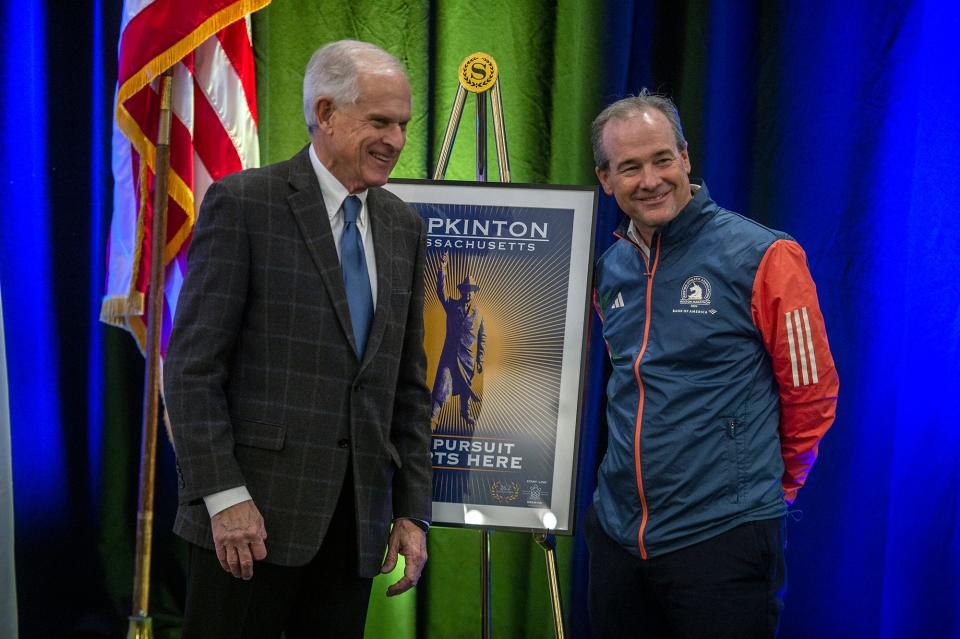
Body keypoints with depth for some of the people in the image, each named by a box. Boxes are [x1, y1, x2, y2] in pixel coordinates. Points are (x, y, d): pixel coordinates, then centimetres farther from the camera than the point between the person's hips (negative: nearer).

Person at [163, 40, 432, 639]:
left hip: (359, 517, 5)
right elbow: (192, 364, -8)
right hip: (255, 509, -5)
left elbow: (410, 382, 12)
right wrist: (223, 494, -15)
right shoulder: (244, 202, -5)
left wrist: (413, 511, 7)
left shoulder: (404, 226, 11)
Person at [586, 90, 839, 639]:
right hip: (616, 531, 6)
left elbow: (812, 392, -5)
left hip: (723, 537, -6)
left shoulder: (763, 257, -11)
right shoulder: (609, 270, 7)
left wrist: (770, 489, 4)